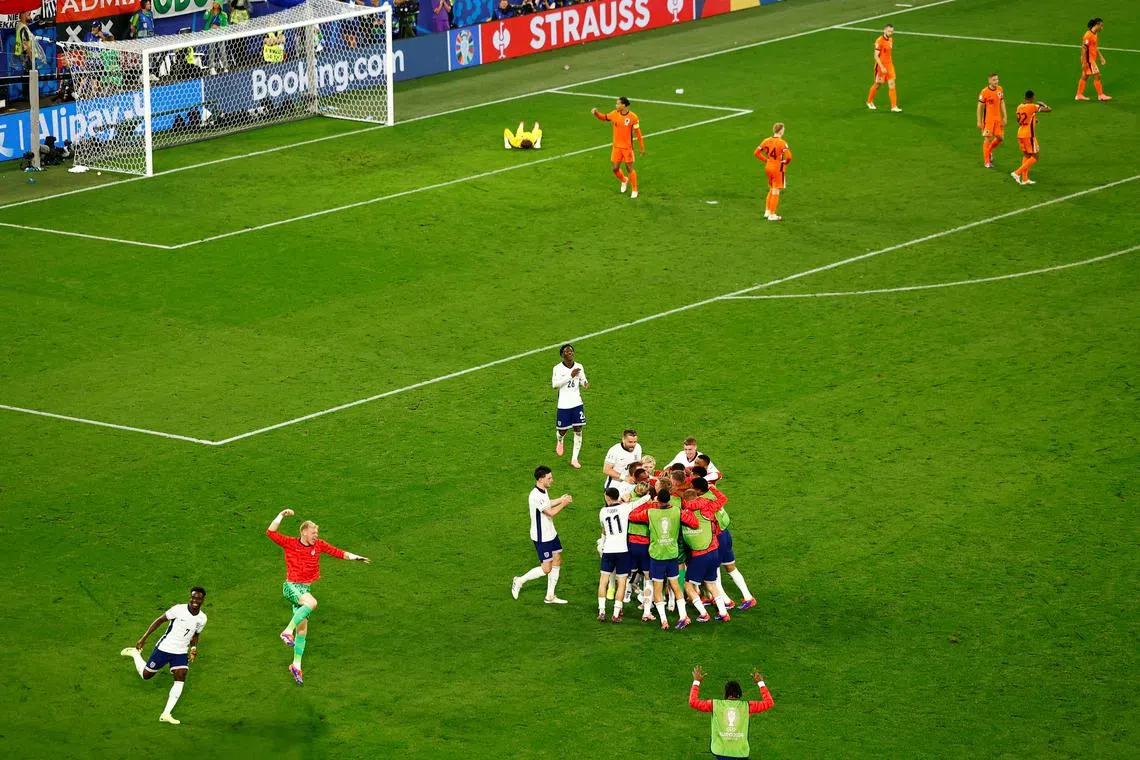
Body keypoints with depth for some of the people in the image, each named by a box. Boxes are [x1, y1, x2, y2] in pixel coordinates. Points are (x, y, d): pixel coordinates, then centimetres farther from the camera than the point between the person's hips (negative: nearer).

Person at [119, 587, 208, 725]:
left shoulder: (202, 618, -1)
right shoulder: (179, 609, -17)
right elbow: (159, 620, -9)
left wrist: (193, 649, -1)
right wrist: (144, 638, -11)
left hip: (181, 653, 4)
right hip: (164, 648, -4)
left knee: (180, 680, -13)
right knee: (146, 675, 5)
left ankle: (166, 714, -10)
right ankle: (135, 653, 34)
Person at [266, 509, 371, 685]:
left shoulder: (318, 545, 6)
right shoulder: (290, 543, -7)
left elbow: (337, 552, 12)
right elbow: (271, 532, -15)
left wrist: (355, 557, 5)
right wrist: (281, 515, -21)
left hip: (305, 589, 6)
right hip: (291, 586, -6)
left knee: (302, 629, 7)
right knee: (312, 602, -36)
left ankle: (297, 665, 16)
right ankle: (288, 631, -30)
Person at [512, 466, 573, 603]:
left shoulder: (544, 491, 4)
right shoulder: (536, 495, -27)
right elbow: (551, 512, -28)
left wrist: (560, 500, 10)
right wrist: (563, 504, -13)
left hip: (551, 534, 10)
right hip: (542, 537, -10)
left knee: (557, 562, 12)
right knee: (546, 569, -4)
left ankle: (550, 596, 21)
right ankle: (519, 581, 15)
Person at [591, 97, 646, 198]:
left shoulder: (633, 117, -14)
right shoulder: (614, 114, -2)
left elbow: (638, 133, -8)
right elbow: (604, 117, 15)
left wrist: (642, 148, -4)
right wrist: (596, 113, -5)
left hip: (627, 147, -4)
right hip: (616, 147, 4)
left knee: (629, 168, 1)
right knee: (614, 168, 5)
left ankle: (634, 190, 15)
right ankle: (624, 180, 36)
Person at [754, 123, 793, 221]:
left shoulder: (766, 141, 1)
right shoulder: (782, 143, -18)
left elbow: (756, 153, 4)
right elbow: (789, 157, -27)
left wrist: (766, 160, 9)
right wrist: (785, 162, -6)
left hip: (768, 167, 6)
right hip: (778, 168, -6)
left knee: (771, 190, 23)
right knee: (776, 191, 3)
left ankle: (767, 212, 28)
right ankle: (772, 215, 7)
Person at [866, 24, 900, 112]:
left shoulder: (891, 40, 5)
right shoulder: (879, 41, -18)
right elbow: (876, 56, -20)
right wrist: (882, 67, -24)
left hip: (889, 65, 6)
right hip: (881, 66, -6)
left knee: (892, 84, -3)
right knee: (877, 84, 9)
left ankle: (894, 106, -3)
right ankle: (870, 102, 32)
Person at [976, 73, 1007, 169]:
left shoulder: (1000, 89, 3)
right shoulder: (984, 92, -13)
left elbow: (1002, 103, 12)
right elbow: (980, 107, -8)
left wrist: (1004, 117, 7)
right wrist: (979, 121, -8)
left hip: (998, 118, 5)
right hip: (988, 119, -5)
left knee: (1000, 138, 7)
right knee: (988, 139, -2)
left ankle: (989, 150, 35)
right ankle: (987, 162, 7)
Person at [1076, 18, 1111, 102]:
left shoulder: (1095, 35, 10)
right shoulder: (1088, 35, -20)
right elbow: (1084, 49, -20)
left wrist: (1101, 57, 17)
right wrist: (1084, 63, -20)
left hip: (1092, 59, 10)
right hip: (1088, 60, -10)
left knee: (1085, 76, 13)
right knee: (1097, 76, -4)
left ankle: (1079, 95, 18)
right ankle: (1100, 95, 4)